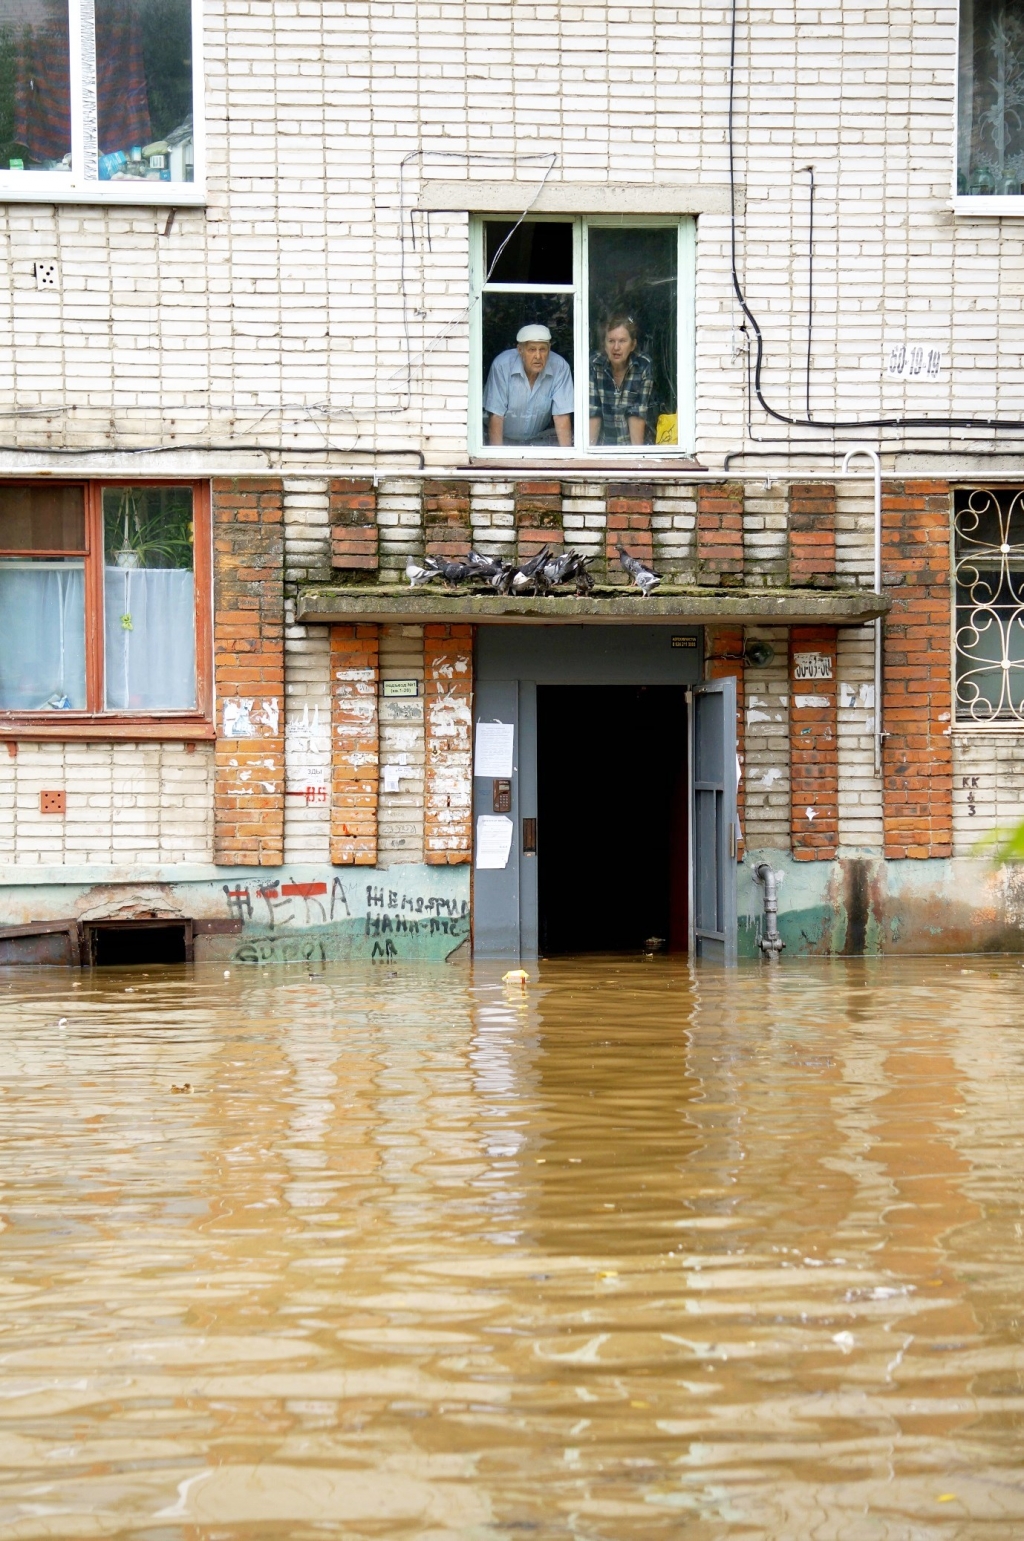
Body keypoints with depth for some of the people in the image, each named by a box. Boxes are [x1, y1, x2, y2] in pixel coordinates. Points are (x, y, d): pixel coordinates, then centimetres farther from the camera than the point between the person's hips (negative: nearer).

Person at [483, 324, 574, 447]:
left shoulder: (560, 367, -17)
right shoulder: (502, 365, -21)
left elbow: (561, 416, -15)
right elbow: (496, 415, -20)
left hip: (541, 437, 2)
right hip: (505, 438, -1)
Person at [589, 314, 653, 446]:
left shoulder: (644, 366, -8)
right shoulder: (594, 365, -7)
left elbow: (637, 415, -10)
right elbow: (593, 413, -9)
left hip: (630, 442, -1)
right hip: (602, 443, 1)